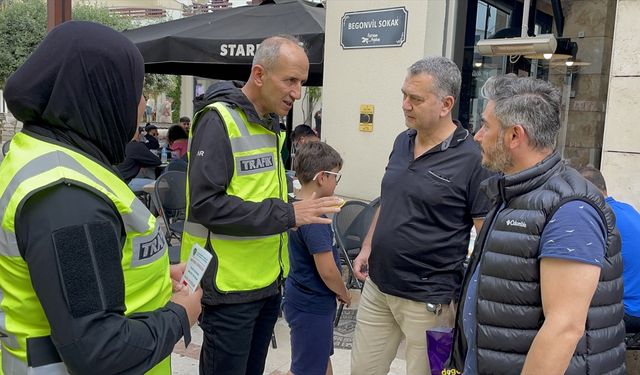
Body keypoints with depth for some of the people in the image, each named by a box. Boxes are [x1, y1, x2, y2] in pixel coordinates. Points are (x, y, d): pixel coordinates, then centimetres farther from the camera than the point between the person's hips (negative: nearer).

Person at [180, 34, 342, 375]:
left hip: (268, 282, 8)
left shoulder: (269, 124, 10)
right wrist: (287, 214, -26)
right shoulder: (218, 121, -16)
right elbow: (205, 204, -25)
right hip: (230, 287, -8)